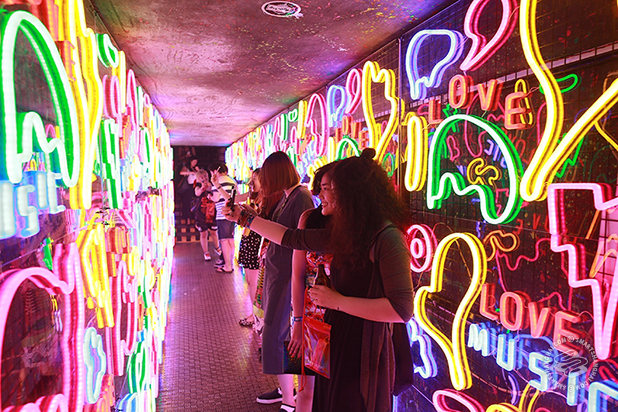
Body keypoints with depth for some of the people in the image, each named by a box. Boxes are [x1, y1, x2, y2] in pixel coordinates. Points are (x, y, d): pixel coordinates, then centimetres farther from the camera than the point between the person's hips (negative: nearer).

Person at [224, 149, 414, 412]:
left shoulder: (386, 238, -20)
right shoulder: (343, 234, 4)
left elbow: (403, 309, -25)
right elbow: (292, 237, 13)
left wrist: (338, 301, -19)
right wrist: (245, 218, 19)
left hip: (364, 355, -7)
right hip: (336, 345, 7)